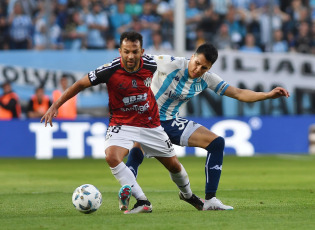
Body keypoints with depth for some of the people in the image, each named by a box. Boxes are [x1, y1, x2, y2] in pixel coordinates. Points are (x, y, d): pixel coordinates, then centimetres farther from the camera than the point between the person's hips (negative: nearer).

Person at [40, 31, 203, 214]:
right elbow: (80, 84, -11)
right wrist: (55, 106, -13)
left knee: (174, 165, 12)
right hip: (122, 125, -3)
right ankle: (143, 202, -27)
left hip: (150, 125, 3)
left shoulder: (150, 65, -13)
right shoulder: (110, 70, -22)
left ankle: (187, 194, 44)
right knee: (112, 156, -32)